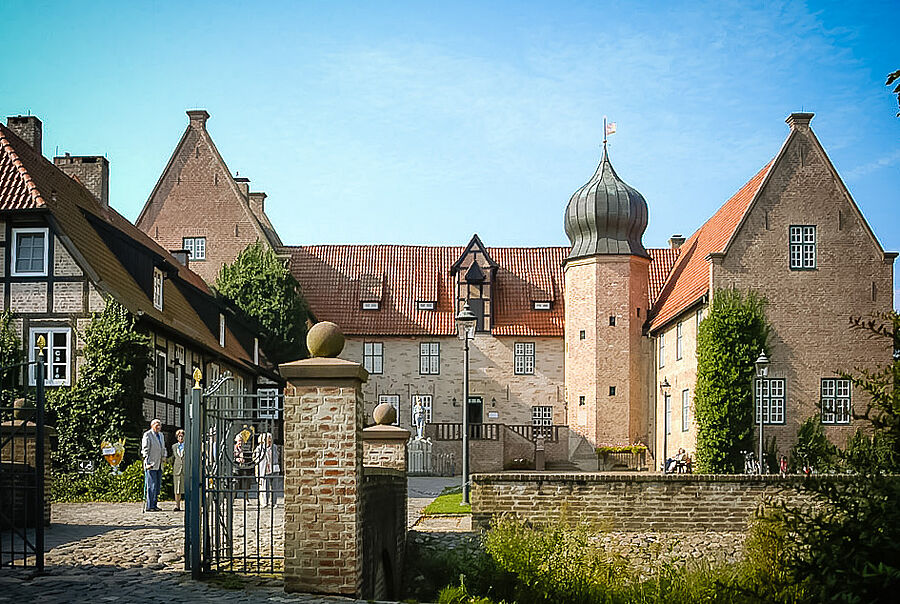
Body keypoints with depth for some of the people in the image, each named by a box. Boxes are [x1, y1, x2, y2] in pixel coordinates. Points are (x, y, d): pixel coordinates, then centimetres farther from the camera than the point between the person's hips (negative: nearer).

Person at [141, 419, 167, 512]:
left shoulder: (160, 435, 18)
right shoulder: (147, 435, -6)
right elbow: (145, 449, -10)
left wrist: (164, 456, 9)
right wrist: (147, 463, -15)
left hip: (159, 465, 8)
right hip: (151, 465, -8)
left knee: (157, 486, 8)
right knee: (151, 486, -10)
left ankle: (154, 505, 13)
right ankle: (149, 506, -8)